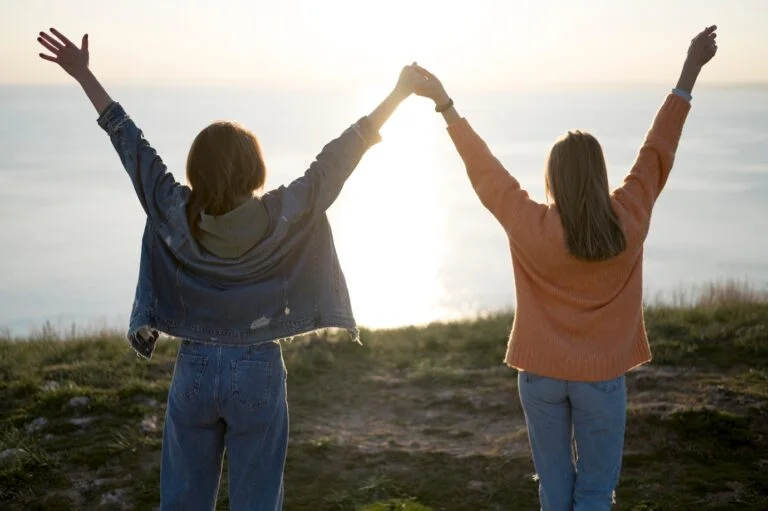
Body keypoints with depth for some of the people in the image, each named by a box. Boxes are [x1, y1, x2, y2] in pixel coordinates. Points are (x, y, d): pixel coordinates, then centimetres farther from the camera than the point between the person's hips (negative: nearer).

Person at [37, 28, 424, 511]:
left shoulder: (176, 214, -10)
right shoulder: (282, 216, -14)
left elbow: (133, 145, -4)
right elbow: (338, 158, -11)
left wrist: (83, 74, 4)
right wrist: (399, 93, -4)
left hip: (195, 369, 2)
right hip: (257, 371, -2)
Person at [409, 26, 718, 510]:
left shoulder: (529, 228, -15)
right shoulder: (629, 221, -12)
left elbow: (484, 169, -6)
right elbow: (658, 150, -3)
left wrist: (445, 104, 4)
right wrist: (690, 71, 7)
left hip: (542, 373, 1)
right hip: (601, 375, 0)